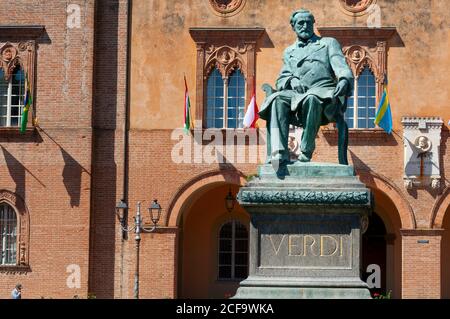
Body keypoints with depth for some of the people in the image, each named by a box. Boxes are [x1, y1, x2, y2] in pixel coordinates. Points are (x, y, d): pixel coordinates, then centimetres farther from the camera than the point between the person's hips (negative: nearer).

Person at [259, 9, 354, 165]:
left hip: (323, 92, -3)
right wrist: (292, 80, -7)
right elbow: (282, 78, 19)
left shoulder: (329, 43, 22)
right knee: (277, 99, -33)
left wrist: (344, 80, -20)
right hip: (296, 94, 3)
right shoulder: (289, 51, 30)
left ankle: (306, 152, -37)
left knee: (312, 99, -41)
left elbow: (341, 66, 5)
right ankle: (279, 153, -45)